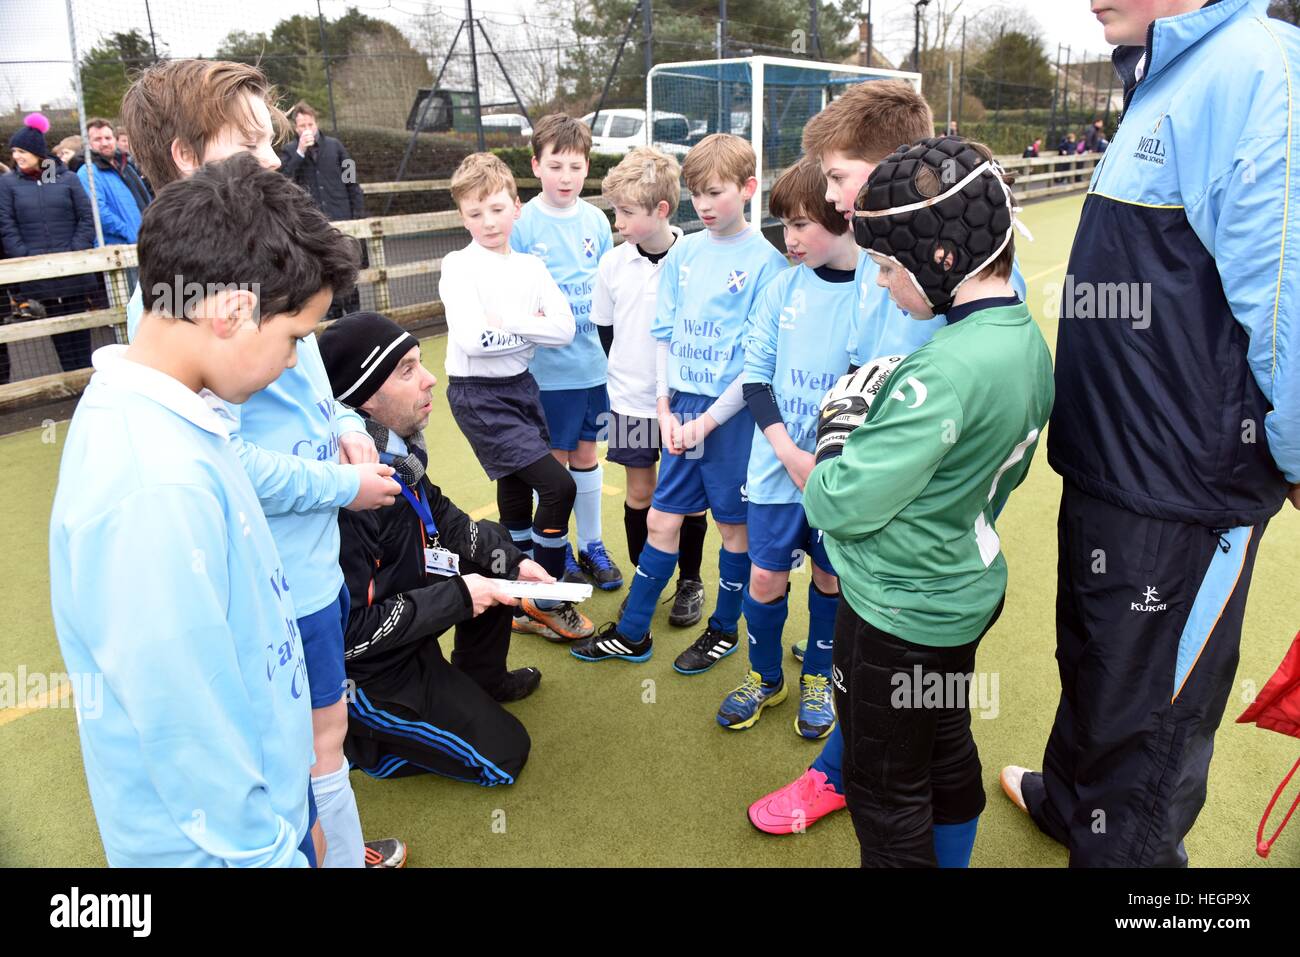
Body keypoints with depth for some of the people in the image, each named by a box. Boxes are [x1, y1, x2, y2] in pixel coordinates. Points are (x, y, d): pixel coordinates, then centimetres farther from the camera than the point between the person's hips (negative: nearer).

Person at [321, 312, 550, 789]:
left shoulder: (395, 447, -8)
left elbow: (440, 515, 9)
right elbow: (350, 631, -30)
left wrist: (512, 561, -2)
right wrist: (457, 597, -22)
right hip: (365, 666, -8)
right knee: (503, 755, 0)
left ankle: (480, 680, 27)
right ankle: (350, 738, 8)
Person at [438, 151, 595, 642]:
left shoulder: (531, 266, 7)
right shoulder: (459, 266, -8)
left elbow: (564, 328, -6)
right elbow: (472, 339, -22)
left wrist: (508, 320, -17)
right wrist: (530, 327, -12)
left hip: (522, 386, 6)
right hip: (480, 396, -6)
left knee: (518, 498, 15)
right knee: (558, 486, -14)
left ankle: (524, 605, 30)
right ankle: (546, 601, 4)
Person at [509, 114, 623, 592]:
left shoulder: (596, 220, 3)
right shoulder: (523, 224, -7)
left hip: (592, 360, 3)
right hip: (546, 365, -3)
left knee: (586, 452, 14)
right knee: (554, 459, 8)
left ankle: (591, 544, 29)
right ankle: (558, 550, 25)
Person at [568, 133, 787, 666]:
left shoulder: (765, 261, -10)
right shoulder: (683, 253, 6)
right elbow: (663, 333, 10)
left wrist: (708, 420, -13)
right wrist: (666, 408, 1)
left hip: (732, 413, -5)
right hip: (680, 409, 5)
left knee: (734, 523, 10)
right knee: (661, 519, 11)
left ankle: (724, 628, 31)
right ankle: (631, 633, 24)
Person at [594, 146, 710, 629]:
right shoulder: (613, 263, -2)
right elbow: (604, 329, 9)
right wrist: (625, 376, 8)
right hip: (631, 400, 3)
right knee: (640, 492, 11)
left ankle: (690, 581, 27)